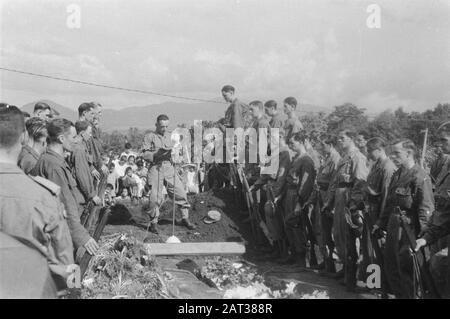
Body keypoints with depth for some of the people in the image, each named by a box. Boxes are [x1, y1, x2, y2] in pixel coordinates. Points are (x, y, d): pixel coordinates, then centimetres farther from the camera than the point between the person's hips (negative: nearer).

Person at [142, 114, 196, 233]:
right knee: (155, 197, -5)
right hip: (156, 168, -4)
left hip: (169, 167, 4)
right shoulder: (149, 136, 4)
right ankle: (153, 222, 11)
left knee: (180, 192, 0)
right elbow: (145, 154, -3)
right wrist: (157, 153, -18)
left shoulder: (170, 136, 18)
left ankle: (185, 219, 15)